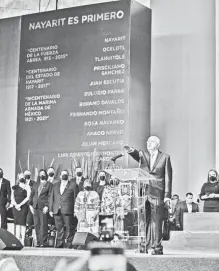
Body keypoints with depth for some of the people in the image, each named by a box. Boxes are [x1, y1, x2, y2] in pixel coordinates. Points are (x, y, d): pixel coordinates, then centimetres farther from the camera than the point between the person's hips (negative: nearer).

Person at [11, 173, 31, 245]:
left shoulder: (27, 187, 5)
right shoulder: (14, 187, 15)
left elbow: (28, 197, -4)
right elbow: (12, 197, 10)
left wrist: (20, 204, -11)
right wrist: (15, 204, -6)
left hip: (24, 206, -3)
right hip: (15, 206, 3)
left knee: (22, 223, -10)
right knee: (17, 223, -1)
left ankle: (22, 241, -11)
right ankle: (17, 239, -2)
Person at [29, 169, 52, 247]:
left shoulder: (49, 185, 3)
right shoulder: (35, 184, 18)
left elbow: (50, 196, -4)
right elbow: (32, 195, 18)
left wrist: (47, 206, -13)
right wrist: (30, 205, 7)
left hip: (43, 207, -5)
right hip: (35, 207, 5)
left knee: (43, 225, -8)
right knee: (36, 225, 3)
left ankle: (43, 242, -7)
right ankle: (38, 242, 7)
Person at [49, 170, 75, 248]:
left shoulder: (72, 185, 7)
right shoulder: (55, 185, 18)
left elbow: (76, 198, 3)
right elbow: (51, 198, 16)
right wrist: (50, 209, 8)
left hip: (67, 210, -3)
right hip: (57, 210, 3)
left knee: (68, 227, -4)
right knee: (59, 227, 4)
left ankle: (69, 243, 2)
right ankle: (60, 243, 10)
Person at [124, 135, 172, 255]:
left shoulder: (165, 157, 7)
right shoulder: (143, 155, 12)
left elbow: (168, 177, 4)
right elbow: (137, 155, -12)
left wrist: (167, 195, -3)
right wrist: (132, 151, -37)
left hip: (157, 194, -2)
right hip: (143, 192, 2)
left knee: (156, 221, -1)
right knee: (143, 220, 0)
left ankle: (157, 247, 4)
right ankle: (143, 246, 4)